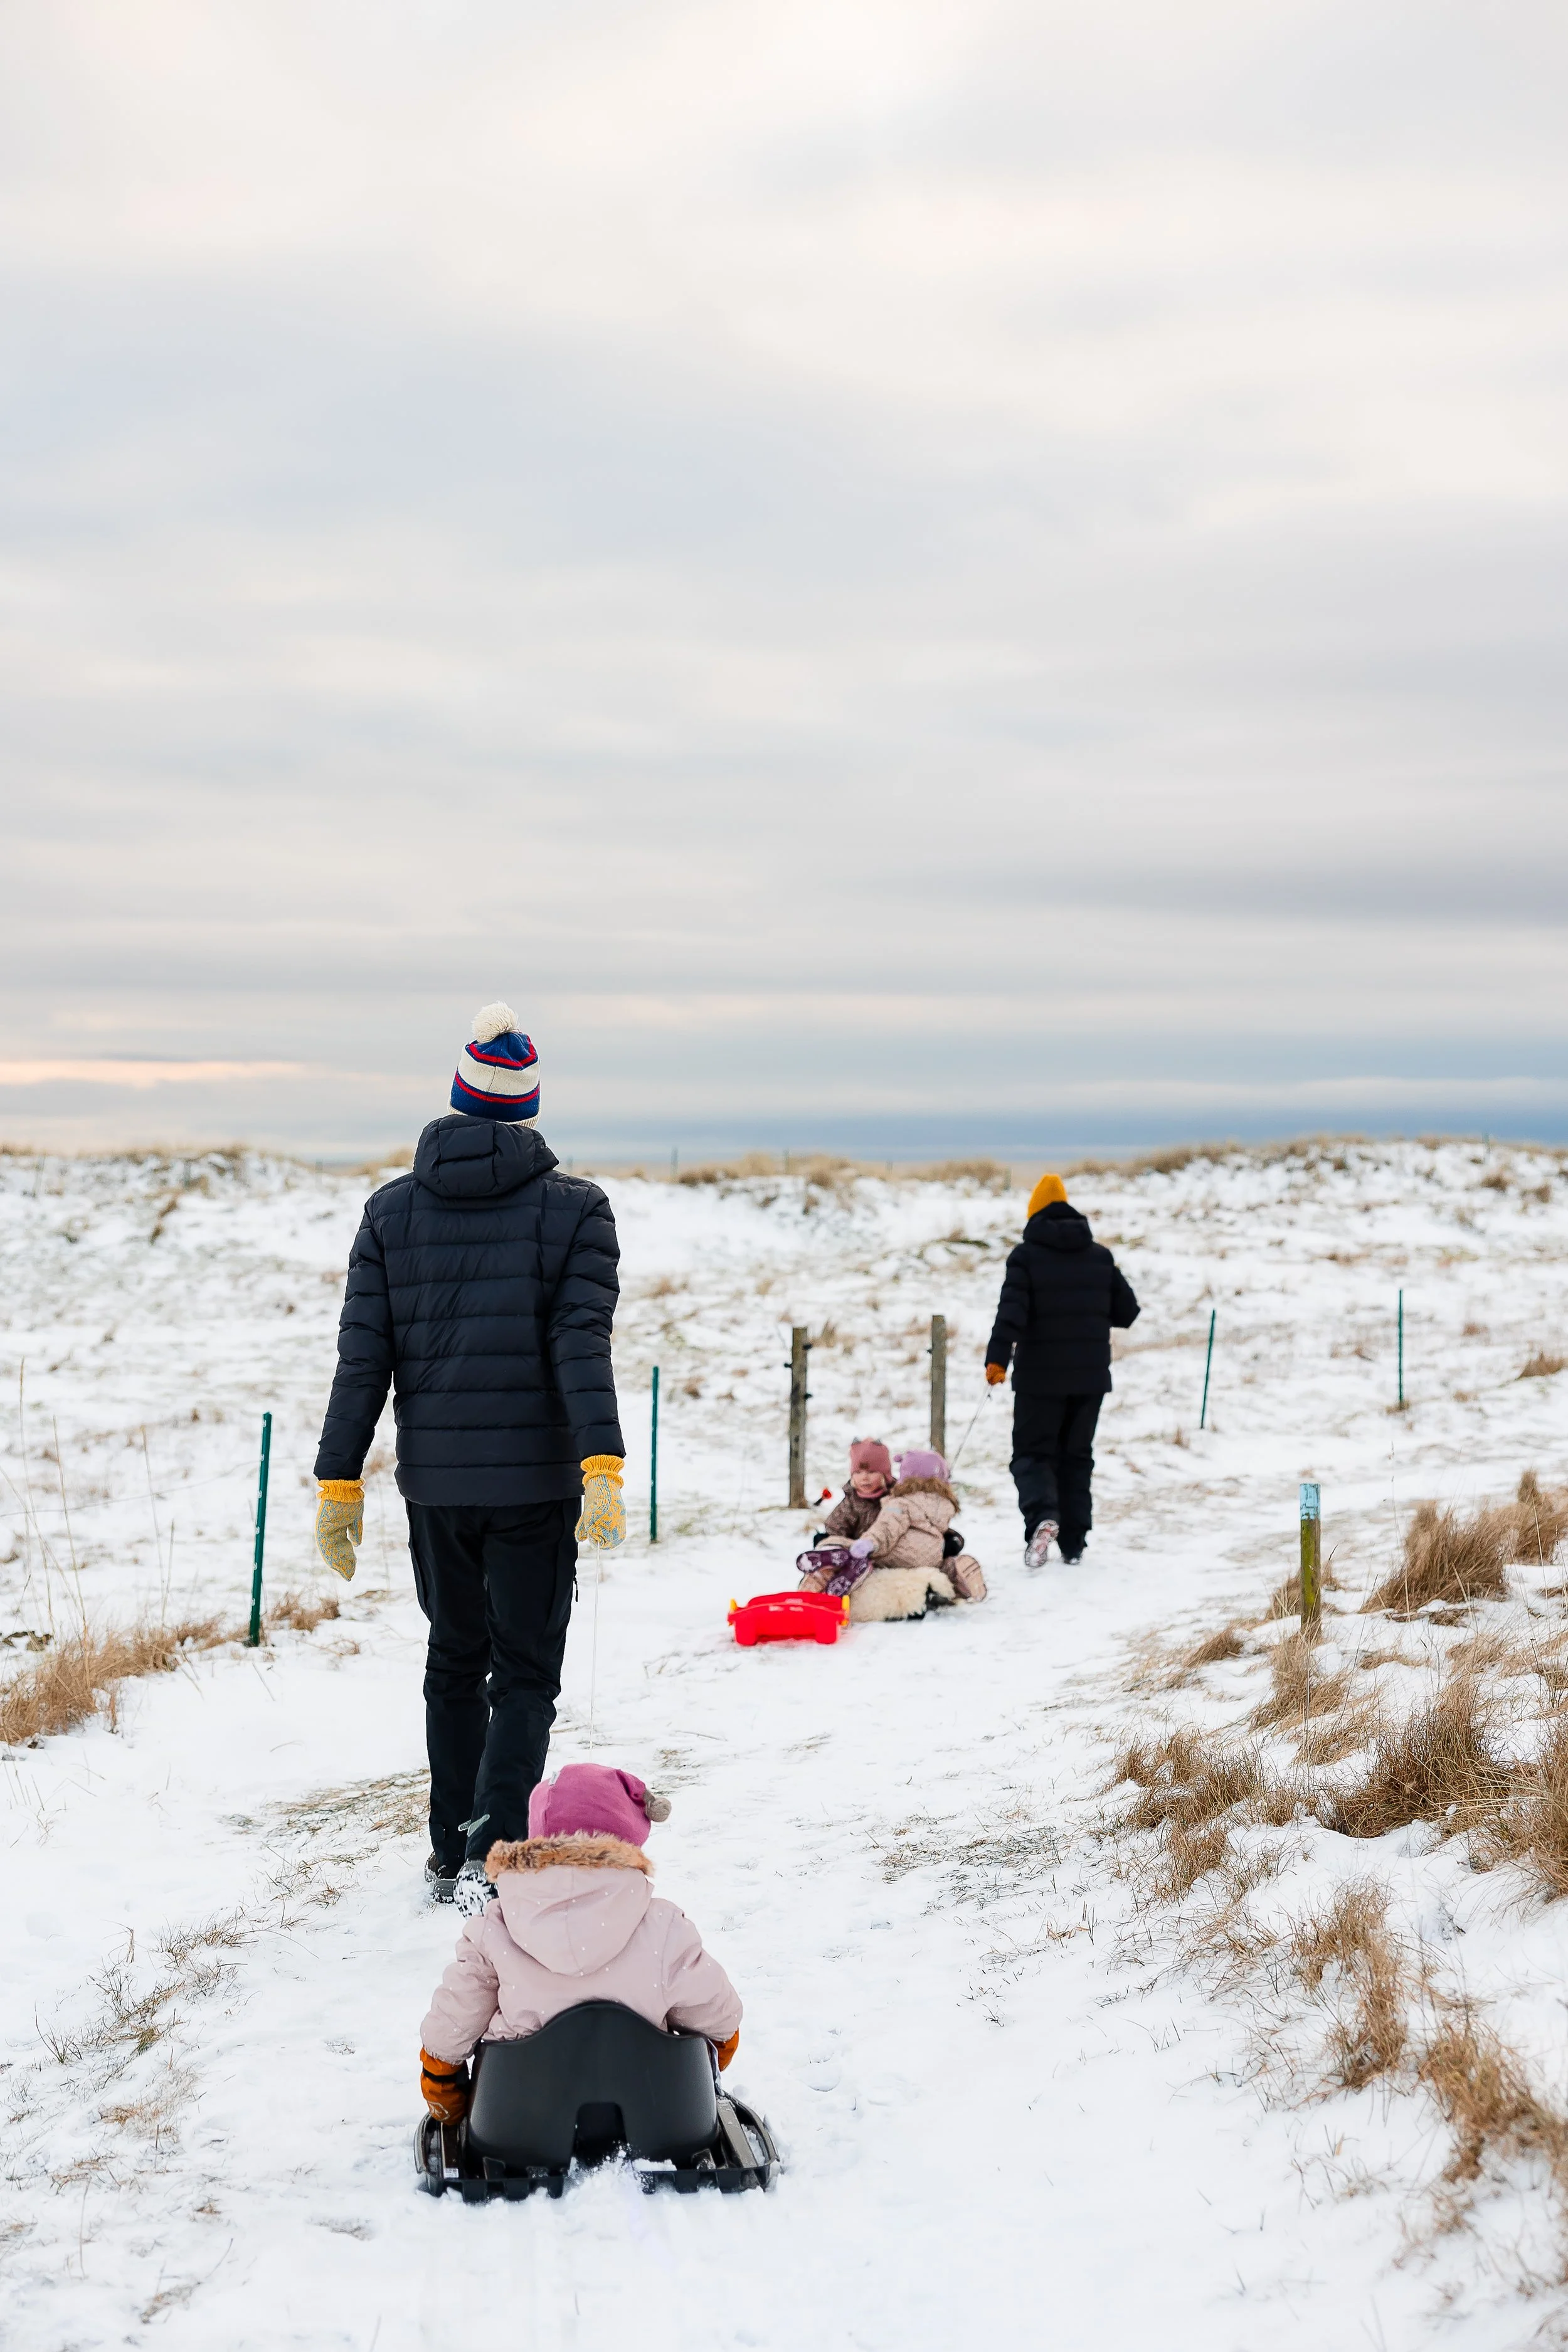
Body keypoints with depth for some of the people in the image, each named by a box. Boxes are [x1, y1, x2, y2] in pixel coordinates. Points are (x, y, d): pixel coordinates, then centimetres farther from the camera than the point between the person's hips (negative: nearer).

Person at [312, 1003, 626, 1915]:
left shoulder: (392, 1212, 3)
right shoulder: (575, 1209, -4)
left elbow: (363, 1357, 1)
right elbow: (581, 1344, -15)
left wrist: (340, 1481, 4)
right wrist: (602, 1468, -20)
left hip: (433, 1479, 3)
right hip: (535, 1479, -3)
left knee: (454, 1660, 19)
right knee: (526, 1671, 4)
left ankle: (449, 1853, 25)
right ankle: (492, 1857, -11)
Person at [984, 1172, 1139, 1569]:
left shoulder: (1026, 1255, -6)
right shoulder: (1100, 1256, 7)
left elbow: (1012, 1311, -18)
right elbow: (1127, 1311, 10)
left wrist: (998, 1358, -21)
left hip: (1041, 1376, -4)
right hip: (1090, 1376, 4)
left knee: (1032, 1452, 4)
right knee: (1077, 1455, 14)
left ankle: (1043, 1515, -24)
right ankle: (1074, 1542, 12)